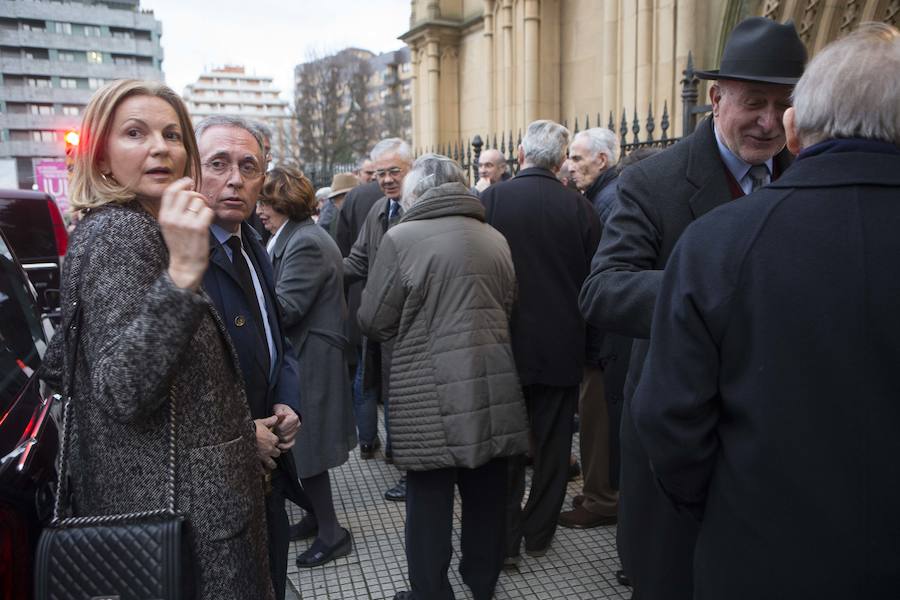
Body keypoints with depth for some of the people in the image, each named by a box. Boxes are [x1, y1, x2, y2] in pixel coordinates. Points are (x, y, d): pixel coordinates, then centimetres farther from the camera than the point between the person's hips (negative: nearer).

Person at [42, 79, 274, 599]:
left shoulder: (106, 230, 12)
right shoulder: (121, 231, -18)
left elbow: (59, 368, 17)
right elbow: (123, 394, -29)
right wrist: (181, 274, -37)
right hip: (179, 509, -10)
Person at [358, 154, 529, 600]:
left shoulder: (401, 238, -10)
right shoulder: (496, 240, 8)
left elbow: (374, 321, -6)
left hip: (432, 393, -5)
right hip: (494, 384, 6)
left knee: (430, 499, 8)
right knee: (486, 492, 18)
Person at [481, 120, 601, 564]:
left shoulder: (489, 200, -10)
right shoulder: (580, 208, -6)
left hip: (505, 344, -1)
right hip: (562, 347, 1)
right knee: (552, 445, 15)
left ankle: (505, 540, 19)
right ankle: (539, 534, 29)